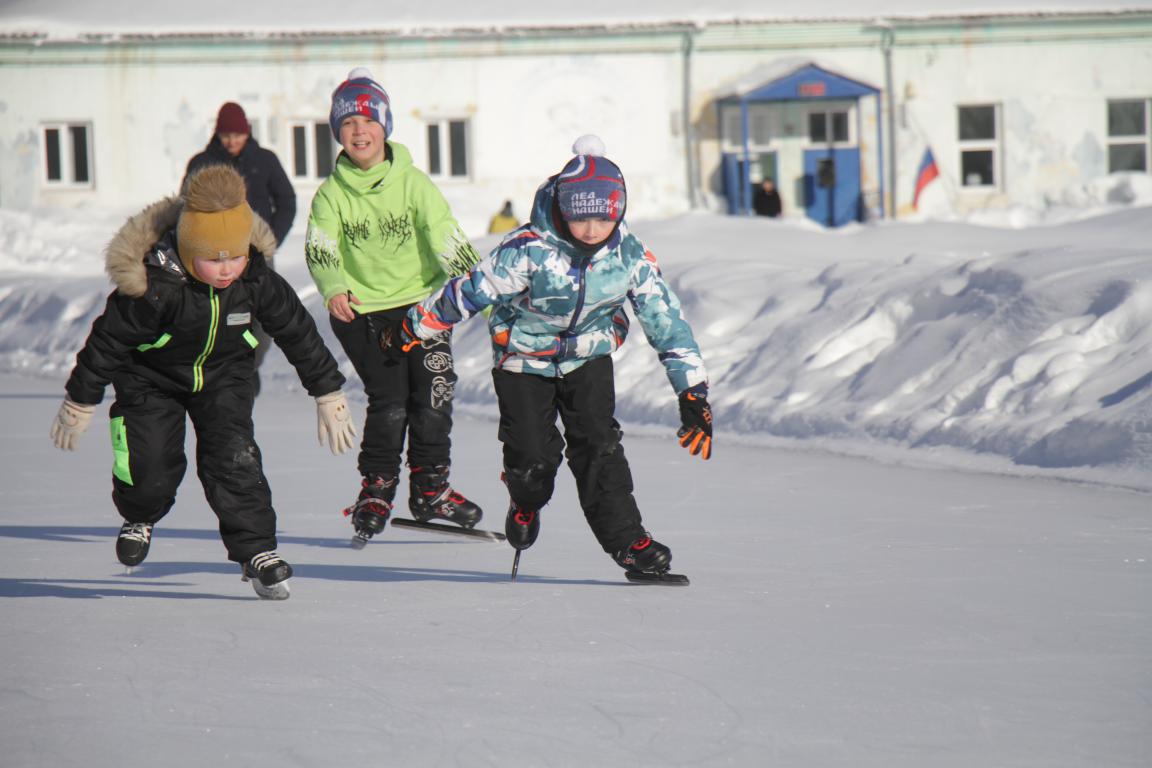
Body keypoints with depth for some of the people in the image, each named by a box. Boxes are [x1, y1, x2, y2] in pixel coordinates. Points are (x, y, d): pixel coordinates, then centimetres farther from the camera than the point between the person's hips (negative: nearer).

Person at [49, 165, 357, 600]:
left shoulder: (255, 279, -22)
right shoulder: (156, 286, -33)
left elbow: (298, 332, -8)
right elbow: (108, 339, -20)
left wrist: (329, 396, -2)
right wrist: (80, 404, -10)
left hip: (224, 375, 2)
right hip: (152, 377, -2)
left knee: (233, 458, -16)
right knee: (152, 468, -8)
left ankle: (256, 551, -6)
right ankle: (139, 516, 28)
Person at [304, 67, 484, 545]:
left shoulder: (413, 184, 0)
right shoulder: (332, 194, 0)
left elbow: (447, 240, -5)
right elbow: (320, 250, -11)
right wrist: (333, 289, -31)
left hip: (421, 302, 1)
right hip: (361, 310, -1)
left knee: (434, 391, -6)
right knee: (389, 401, -10)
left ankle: (429, 487, 10)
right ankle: (376, 487, 7)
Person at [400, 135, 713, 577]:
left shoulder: (629, 256, -17)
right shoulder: (528, 250, -28)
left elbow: (666, 320, -10)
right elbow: (470, 292, -16)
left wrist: (693, 395, -12)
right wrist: (414, 327, -5)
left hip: (588, 357, 2)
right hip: (525, 360, -2)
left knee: (598, 446, -14)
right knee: (533, 458, -7)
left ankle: (625, 539, -8)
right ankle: (525, 502, 28)